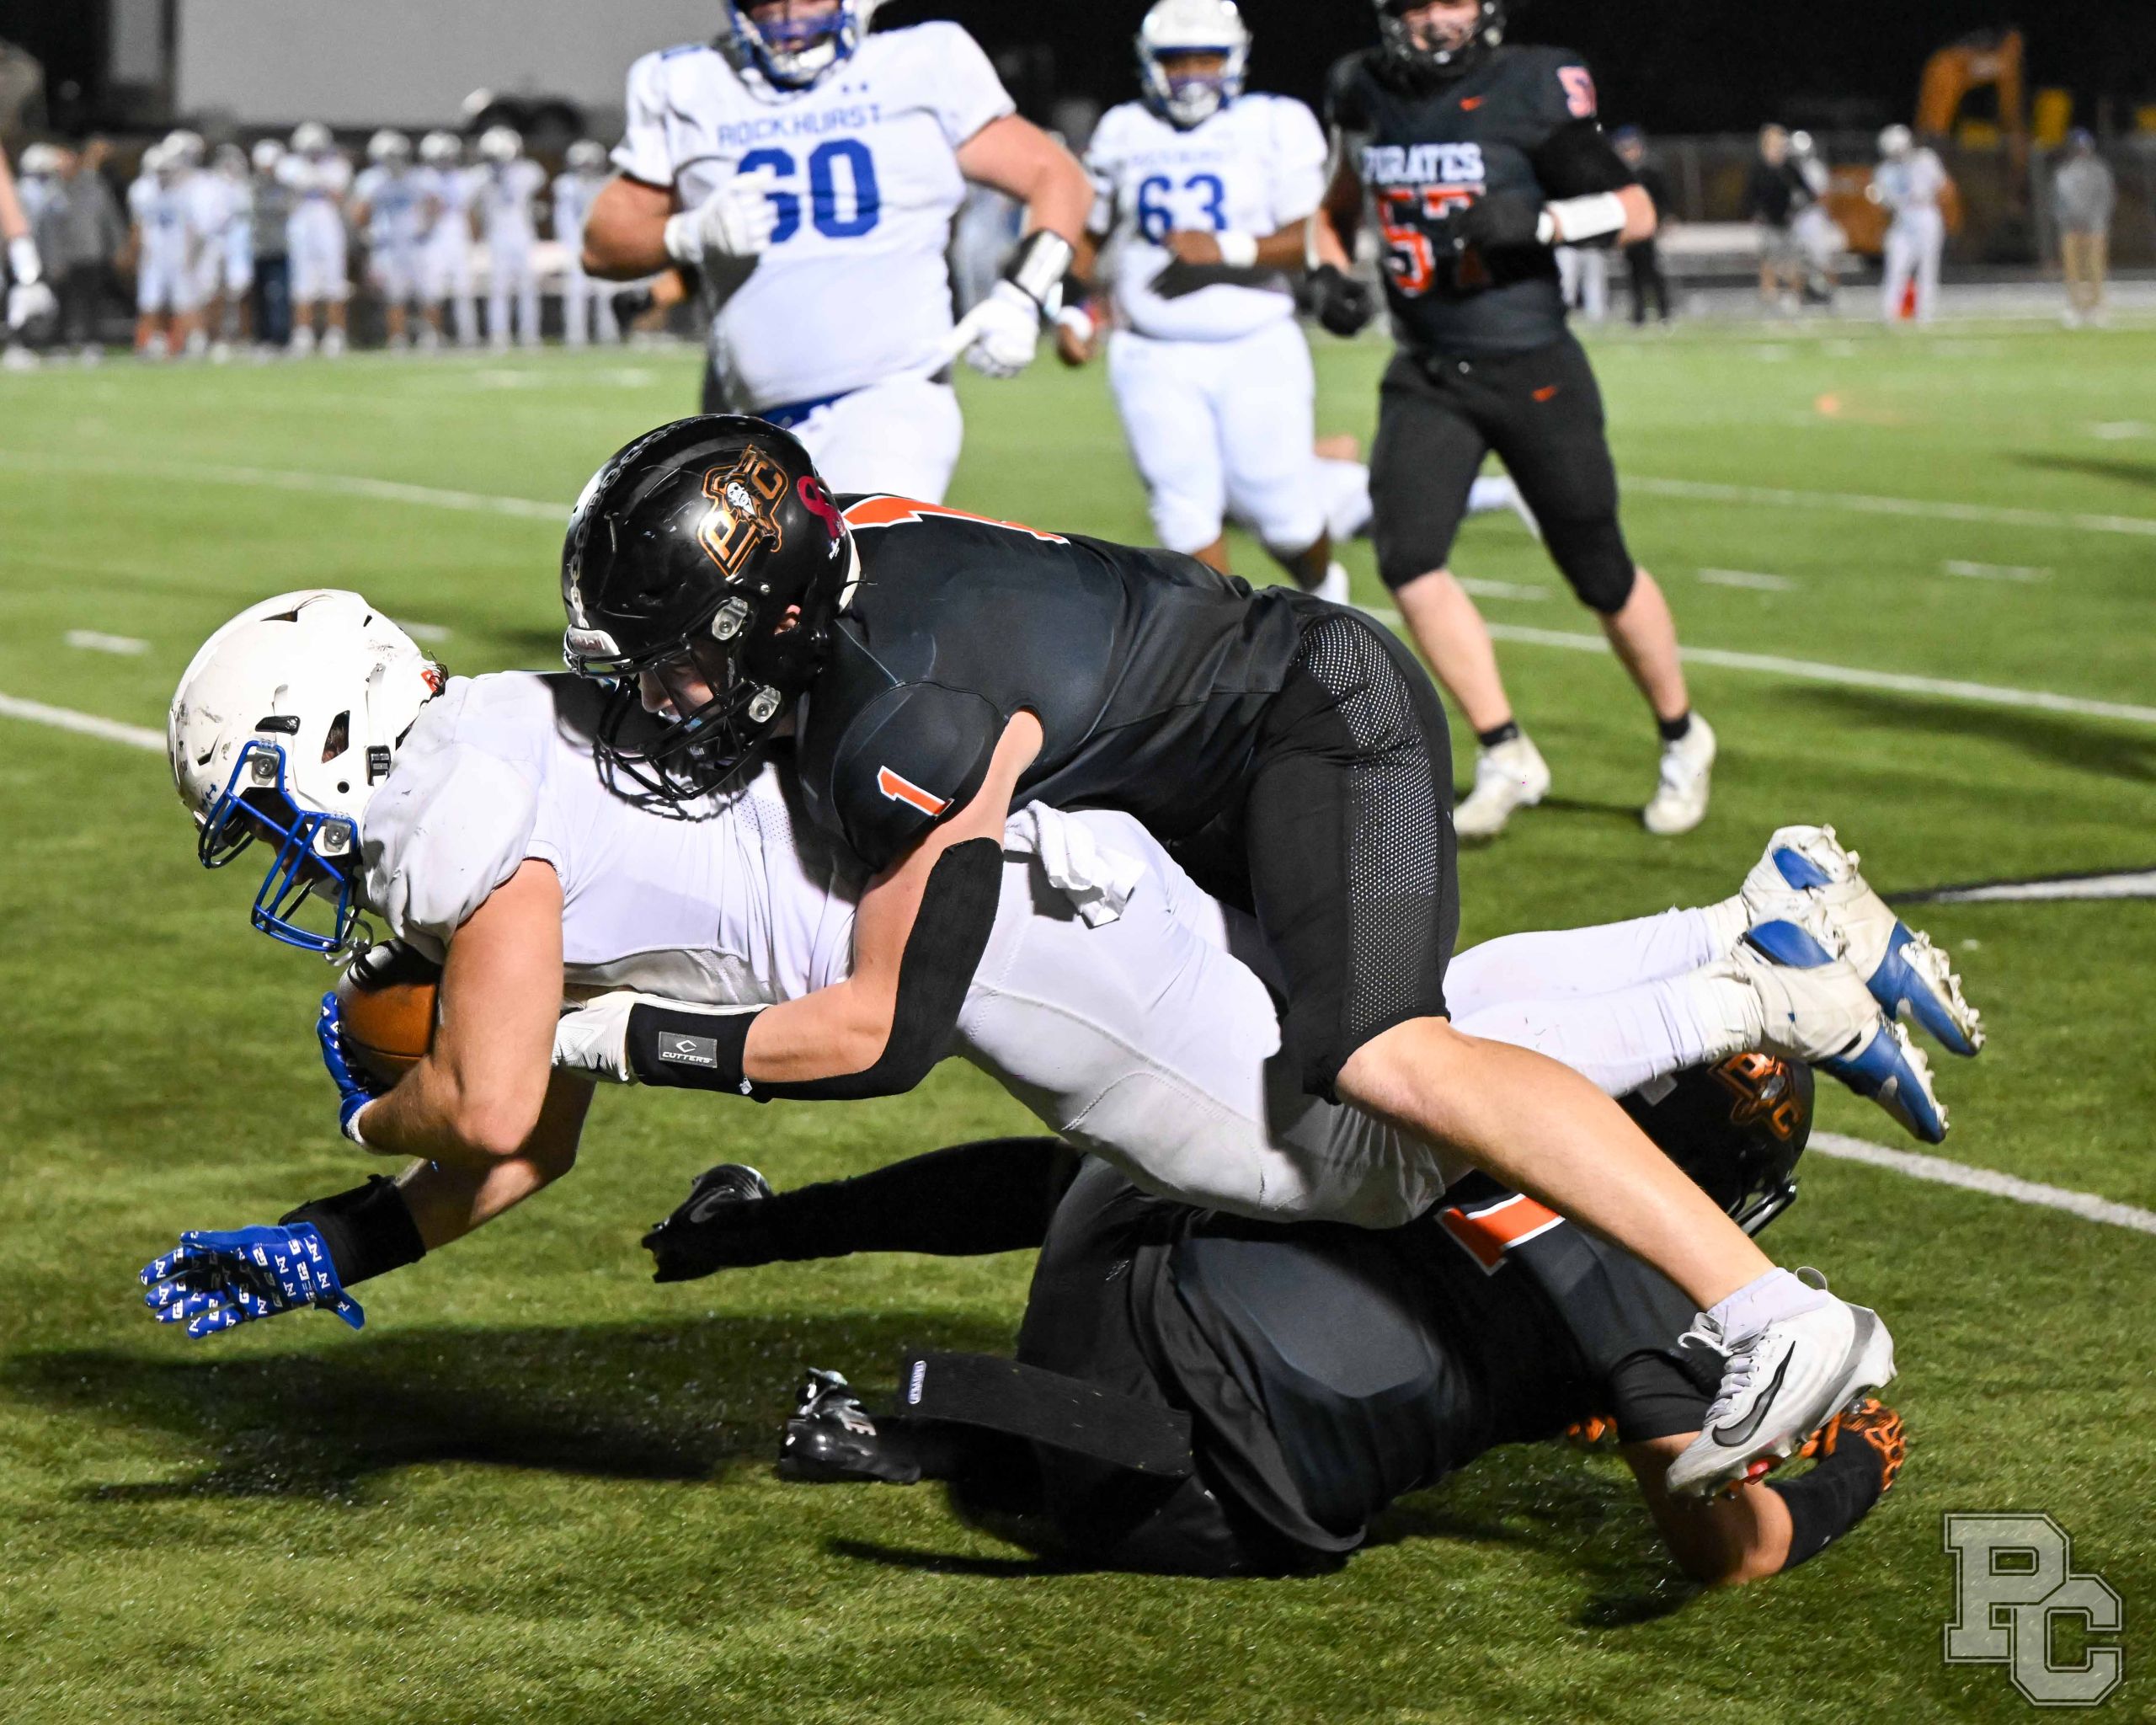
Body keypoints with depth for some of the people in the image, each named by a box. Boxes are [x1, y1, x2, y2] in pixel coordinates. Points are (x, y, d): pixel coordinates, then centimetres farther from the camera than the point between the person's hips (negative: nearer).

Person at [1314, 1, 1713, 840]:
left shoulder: (1533, 92, -12)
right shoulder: (1366, 93, 3)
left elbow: (1636, 210, -10)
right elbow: (1344, 201, 23)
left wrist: (1536, 221, -25)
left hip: (1532, 372, -4)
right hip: (1425, 377, 4)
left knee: (1601, 574, 6)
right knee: (1408, 558, -15)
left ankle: (1681, 738, 29)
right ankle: (1506, 756, -3)